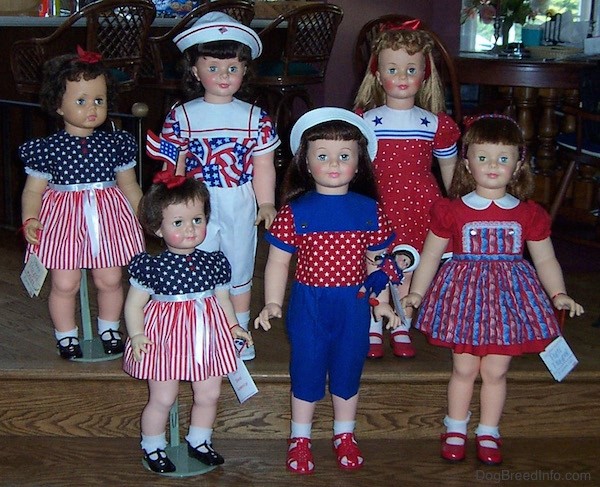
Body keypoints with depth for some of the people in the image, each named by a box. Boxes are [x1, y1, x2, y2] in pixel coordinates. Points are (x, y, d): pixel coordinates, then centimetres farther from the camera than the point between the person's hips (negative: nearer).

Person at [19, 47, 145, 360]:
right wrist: (30, 219, -16)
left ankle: (109, 328, 33)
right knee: (65, 283, 1)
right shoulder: (48, 148, -6)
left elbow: (129, 186, 11)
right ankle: (65, 335, 24)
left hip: (108, 216, 2)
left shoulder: (116, 144, 1)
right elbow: (33, 189, -1)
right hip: (63, 217, -2)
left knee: (110, 279, 9)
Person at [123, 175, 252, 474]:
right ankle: (152, 448, 28)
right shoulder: (152, 267, -13)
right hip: (165, 338, -4)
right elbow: (134, 304, -7)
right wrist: (137, 335, -18)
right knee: (162, 399, 6)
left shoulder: (215, 263, -1)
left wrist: (234, 327, 4)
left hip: (206, 339, 4)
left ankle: (199, 441, 36)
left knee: (209, 395, 13)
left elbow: (223, 300, 12)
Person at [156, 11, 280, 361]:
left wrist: (267, 204, -4)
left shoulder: (256, 118, -2)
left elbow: (263, 165, 0)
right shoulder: (181, 116, -3)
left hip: (240, 207, 1)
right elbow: (174, 166, -2)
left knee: (239, 273, 14)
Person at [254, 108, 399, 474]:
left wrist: (382, 303, 5)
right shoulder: (296, 211, -8)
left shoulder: (369, 210, -2)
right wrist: (272, 303, -11)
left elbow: (376, 261, 5)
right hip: (308, 303, -2)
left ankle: (345, 434, 36)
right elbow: (278, 261, -4)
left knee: (348, 370, 16)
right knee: (306, 371, 11)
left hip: (354, 306, 2)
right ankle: (300, 437, 30)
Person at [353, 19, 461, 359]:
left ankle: (402, 330, 26)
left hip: (419, 207, 1)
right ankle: (373, 330, 24)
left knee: (409, 269, 10)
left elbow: (450, 172, 9)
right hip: (376, 205, -1)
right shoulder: (365, 120, -3)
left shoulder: (436, 124, 1)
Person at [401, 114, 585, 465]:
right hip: (464, 293, -1)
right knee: (464, 369, 7)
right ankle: (456, 430, 26)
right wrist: (416, 293, 0)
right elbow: (431, 255, 3)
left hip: (509, 295, 1)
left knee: (495, 371, 7)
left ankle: (488, 434, 25)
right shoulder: (451, 211, -4)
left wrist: (559, 295, -3)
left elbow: (545, 259, 7)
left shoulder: (530, 214, 0)